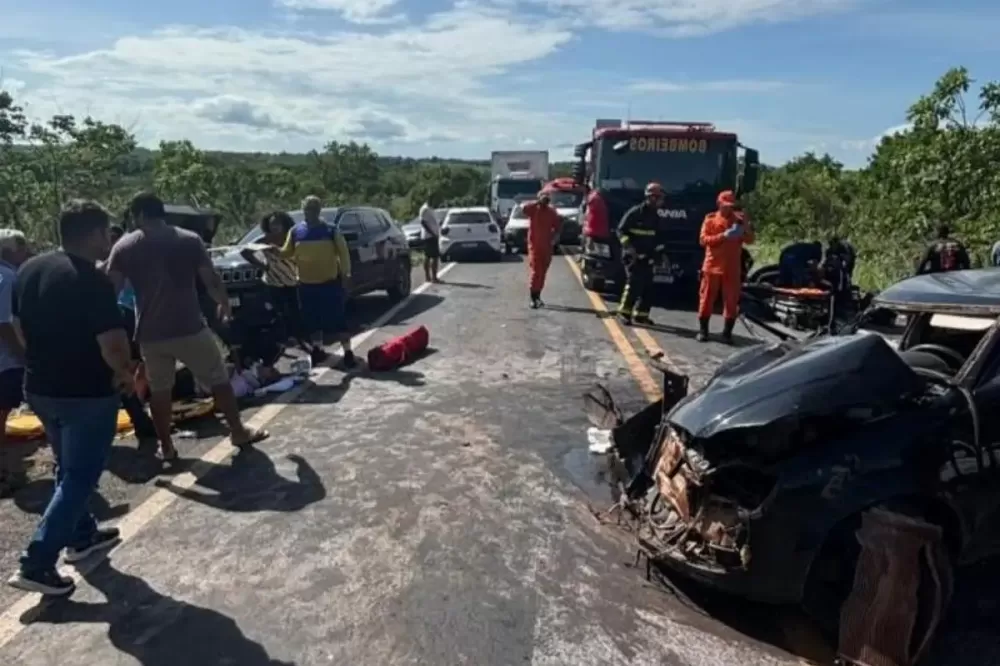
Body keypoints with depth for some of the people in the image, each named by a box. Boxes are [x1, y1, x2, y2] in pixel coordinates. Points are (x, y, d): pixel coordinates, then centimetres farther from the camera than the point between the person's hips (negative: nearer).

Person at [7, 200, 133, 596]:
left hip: (39, 387, 8)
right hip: (87, 393, -8)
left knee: (68, 468, 23)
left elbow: (21, 326, 13)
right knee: (79, 477, 3)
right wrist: (126, 375, -6)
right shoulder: (93, 282, -21)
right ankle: (36, 564, 3)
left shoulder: (28, 269, 4)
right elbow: (113, 345, -25)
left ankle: (81, 537, 37)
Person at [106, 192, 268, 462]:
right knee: (219, 380, 11)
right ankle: (238, 432, 18)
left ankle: (166, 447, 21)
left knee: (159, 390, 15)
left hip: (150, 333, 2)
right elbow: (211, 280, -3)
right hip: (189, 328, -2)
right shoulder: (189, 240, -2)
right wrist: (224, 304, 15)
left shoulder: (123, 247, 1)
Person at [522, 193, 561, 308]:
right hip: (534, 245, -4)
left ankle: (537, 296, 26)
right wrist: (538, 202, -25)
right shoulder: (533, 209, -5)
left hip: (547, 246, 4)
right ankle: (534, 298, -9)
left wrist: (553, 237, -5)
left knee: (542, 272, 12)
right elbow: (523, 207, -27)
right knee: (535, 271, -10)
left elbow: (556, 228, 12)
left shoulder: (552, 212, 4)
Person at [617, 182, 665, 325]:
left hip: (647, 257, 7)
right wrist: (629, 247, -22)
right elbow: (621, 231, -11)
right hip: (633, 256, -7)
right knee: (634, 284, -15)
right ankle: (625, 311, -2)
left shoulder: (655, 216, 14)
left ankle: (641, 315, 14)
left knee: (648, 287, 5)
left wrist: (657, 249, 14)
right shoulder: (634, 212, -9)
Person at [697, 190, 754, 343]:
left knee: (731, 301, -1)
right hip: (712, 266, -1)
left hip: (732, 268, 1)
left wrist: (745, 226, -15)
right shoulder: (710, 219, 4)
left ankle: (727, 333, 6)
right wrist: (723, 236, -19)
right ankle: (703, 330, 12)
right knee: (707, 298, 2)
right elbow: (703, 240, -7)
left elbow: (750, 240, 4)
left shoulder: (740, 219, 9)